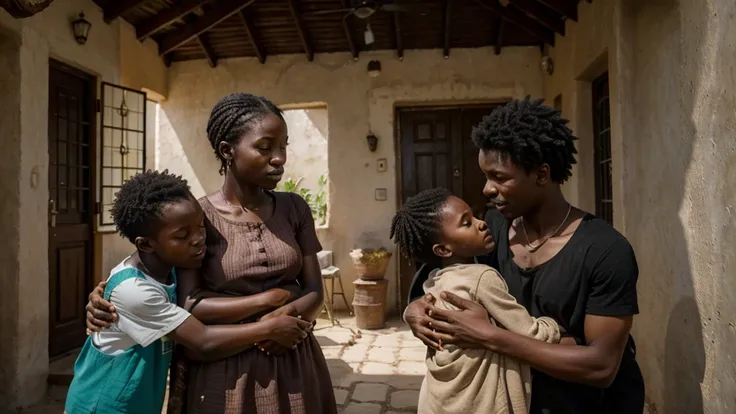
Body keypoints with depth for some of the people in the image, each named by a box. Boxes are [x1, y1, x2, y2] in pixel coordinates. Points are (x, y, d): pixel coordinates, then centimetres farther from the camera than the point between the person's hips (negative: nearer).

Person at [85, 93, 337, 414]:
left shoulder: (294, 209, 0)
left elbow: (314, 292, -1)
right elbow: (189, 303, -16)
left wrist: (288, 314, -20)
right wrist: (269, 298, -21)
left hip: (293, 365, 3)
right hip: (224, 371, -3)